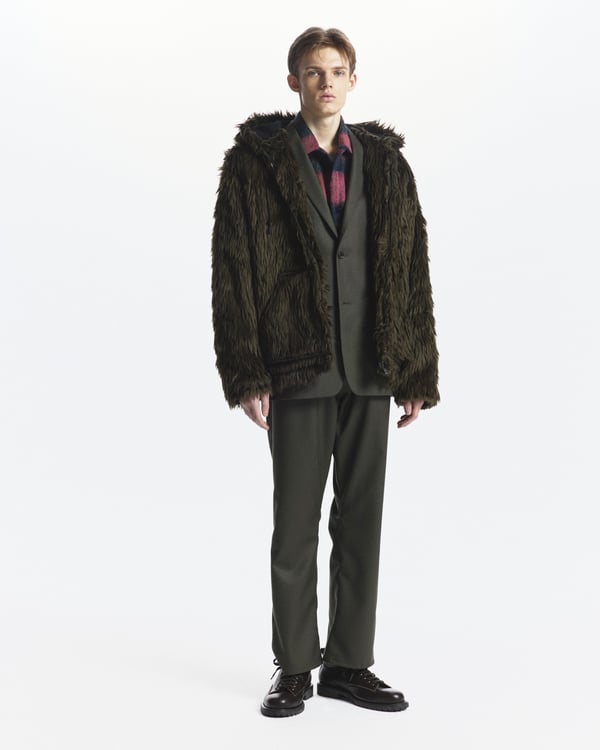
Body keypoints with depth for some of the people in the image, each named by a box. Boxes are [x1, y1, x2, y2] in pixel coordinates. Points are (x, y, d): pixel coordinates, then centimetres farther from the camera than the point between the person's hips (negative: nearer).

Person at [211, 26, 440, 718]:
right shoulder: (255, 162, 0)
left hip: (370, 373, 3)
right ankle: (294, 668, 20)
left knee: (361, 521, 9)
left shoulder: (386, 164, 9)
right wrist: (247, 375, -11)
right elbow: (233, 273, -4)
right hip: (297, 372, -3)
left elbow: (413, 271, 8)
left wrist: (417, 373, 3)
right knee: (296, 524, 5)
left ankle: (349, 663, 23)